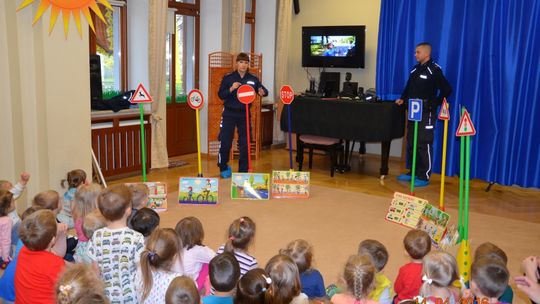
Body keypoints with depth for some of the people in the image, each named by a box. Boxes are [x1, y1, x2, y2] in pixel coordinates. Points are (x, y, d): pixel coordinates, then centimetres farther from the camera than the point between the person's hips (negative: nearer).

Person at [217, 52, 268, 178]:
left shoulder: (253, 79, 2)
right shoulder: (228, 77, -4)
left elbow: (264, 91, 7)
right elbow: (220, 95, -6)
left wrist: (262, 92, -17)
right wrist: (231, 89, -23)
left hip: (244, 114, 2)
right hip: (229, 114, -2)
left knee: (245, 144, 4)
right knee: (225, 143, 1)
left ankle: (243, 171, 17)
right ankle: (223, 168, 24)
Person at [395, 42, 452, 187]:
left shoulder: (434, 70, -10)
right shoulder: (415, 69, 14)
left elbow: (447, 89, -13)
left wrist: (434, 104, -13)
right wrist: (403, 99, 7)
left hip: (426, 113, -8)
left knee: (424, 144, -6)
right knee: (411, 143, 12)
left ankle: (424, 177, 0)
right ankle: (413, 172, 23)